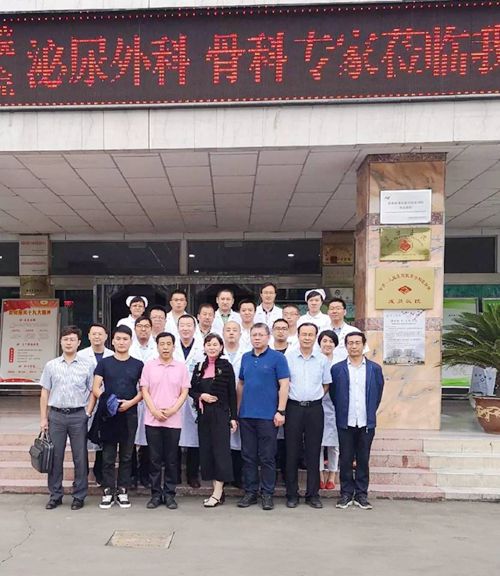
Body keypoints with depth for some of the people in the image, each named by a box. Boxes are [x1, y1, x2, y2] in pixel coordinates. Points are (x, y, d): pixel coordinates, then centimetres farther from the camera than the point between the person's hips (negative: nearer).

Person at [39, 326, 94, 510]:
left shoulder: (87, 366, 3)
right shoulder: (51, 365, 7)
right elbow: (45, 393, 9)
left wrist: (88, 412, -7)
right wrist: (43, 418, 4)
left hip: (78, 415, -1)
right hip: (56, 414, 1)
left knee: (80, 457, 4)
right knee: (55, 456, 6)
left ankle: (79, 496, 15)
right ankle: (55, 495, 19)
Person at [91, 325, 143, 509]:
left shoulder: (138, 365, 6)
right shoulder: (104, 363, 5)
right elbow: (95, 389, 1)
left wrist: (131, 402, -12)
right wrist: (108, 399, -17)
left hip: (129, 415, 1)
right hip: (108, 415, 0)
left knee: (126, 456, 7)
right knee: (108, 456, 4)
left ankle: (123, 491, 17)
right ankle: (108, 492, 12)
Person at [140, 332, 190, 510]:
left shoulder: (181, 367, 4)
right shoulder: (149, 366, 3)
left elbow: (184, 393, 2)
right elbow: (144, 391, 1)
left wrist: (172, 410, -11)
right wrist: (155, 411, -11)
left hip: (173, 420, 0)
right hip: (152, 420, 0)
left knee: (171, 459, 6)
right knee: (154, 459, 5)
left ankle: (169, 494, 15)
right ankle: (156, 494, 16)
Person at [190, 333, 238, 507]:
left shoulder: (226, 366, -1)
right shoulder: (199, 367, 10)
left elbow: (232, 393, -2)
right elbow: (191, 390, 13)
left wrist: (233, 417, -5)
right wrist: (201, 396, -8)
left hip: (221, 413, -5)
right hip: (204, 414, 5)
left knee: (220, 450, -5)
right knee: (206, 450, 6)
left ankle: (218, 493, -1)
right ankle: (217, 490, 16)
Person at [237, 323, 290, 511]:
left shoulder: (277, 358, -3)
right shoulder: (245, 358, 11)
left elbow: (284, 385, -7)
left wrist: (280, 411, -13)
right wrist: (237, 410, 12)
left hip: (268, 416, -5)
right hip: (246, 415, 5)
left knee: (267, 457, 3)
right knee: (248, 456, 10)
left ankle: (267, 494, 14)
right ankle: (250, 492, 20)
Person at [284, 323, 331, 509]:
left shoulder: (322, 360, 6)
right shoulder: (288, 357, 0)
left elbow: (326, 385, 15)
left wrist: (315, 397, 5)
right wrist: (284, 404, 0)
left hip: (314, 408, 1)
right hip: (293, 408, -1)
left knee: (313, 452, 6)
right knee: (292, 452, 3)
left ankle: (313, 494, 16)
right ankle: (292, 494, 13)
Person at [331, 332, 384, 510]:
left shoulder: (375, 368, 4)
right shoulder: (337, 368, 1)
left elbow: (378, 394, 11)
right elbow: (333, 394, 7)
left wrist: (370, 412, 12)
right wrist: (341, 412, 7)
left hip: (366, 422, 1)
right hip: (345, 422, 0)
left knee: (363, 460, 7)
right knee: (345, 460, 5)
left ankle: (361, 494, 17)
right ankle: (346, 493, 16)